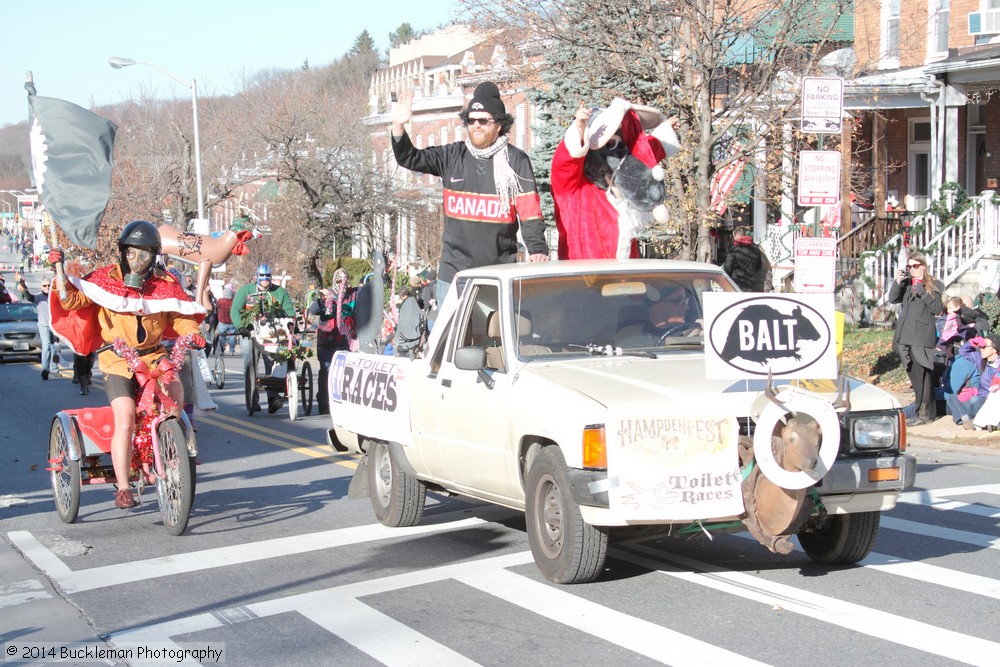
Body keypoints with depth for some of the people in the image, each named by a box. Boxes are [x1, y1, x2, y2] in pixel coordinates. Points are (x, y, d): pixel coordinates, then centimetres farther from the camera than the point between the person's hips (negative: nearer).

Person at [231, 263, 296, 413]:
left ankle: (272, 397, -16)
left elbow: (290, 311, 5)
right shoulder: (245, 291, 4)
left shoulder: (280, 292, 9)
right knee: (250, 366, -3)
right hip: (250, 333, 0)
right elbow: (235, 310, -5)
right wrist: (240, 327, -20)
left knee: (272, 365, -11)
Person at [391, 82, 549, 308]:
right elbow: (410, 159, 7)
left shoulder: (516, 160, -1)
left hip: (500, 275, -2)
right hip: (453, 272, 3)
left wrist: (538, 250, -19)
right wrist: (398, 126, -9)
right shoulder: (452, 156, 9)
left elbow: (530, 212, -6)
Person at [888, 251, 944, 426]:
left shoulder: (933, 285, 2)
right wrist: (897, 282, -9)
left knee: (923, 373, -9)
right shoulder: (906, 283, 17)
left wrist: (923, 293, -13)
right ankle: (921, 403, 23)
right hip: (905, 335, 6)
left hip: (922, 337, -6)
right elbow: (893, 299, 5)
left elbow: (938, 309, -6)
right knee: (913, 372, 12)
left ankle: (924, 412, -7)